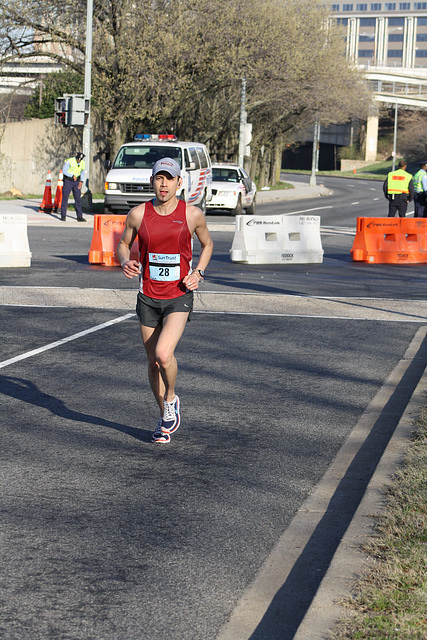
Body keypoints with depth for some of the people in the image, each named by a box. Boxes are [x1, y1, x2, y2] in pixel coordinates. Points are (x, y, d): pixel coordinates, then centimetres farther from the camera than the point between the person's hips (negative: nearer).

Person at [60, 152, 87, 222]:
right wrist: (73, 176, -20)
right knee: (65, 198, -2)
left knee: (78, 199, -1)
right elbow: (64, 171, -15)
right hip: (68, 181, -4)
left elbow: (82, 173, 8)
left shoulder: (82, 163, 0)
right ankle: (63, 216, 5)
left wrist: (81, 182, -6)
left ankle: (79, 216, 0)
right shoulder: (69, 161, -14)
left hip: (76, 182, 4)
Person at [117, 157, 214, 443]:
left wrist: (198, 273, -2)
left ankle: (171, 399, 7)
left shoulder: (193, 214, -5)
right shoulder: (138, 214, -3)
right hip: (148, 298, 3)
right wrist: (126, 262, -10)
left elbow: (207, 243, 13)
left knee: (163, 354, -23)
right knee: (154, 363, 10)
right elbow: (123, 243, 12)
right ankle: (166, 419, 30)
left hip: (179, 297, -3)